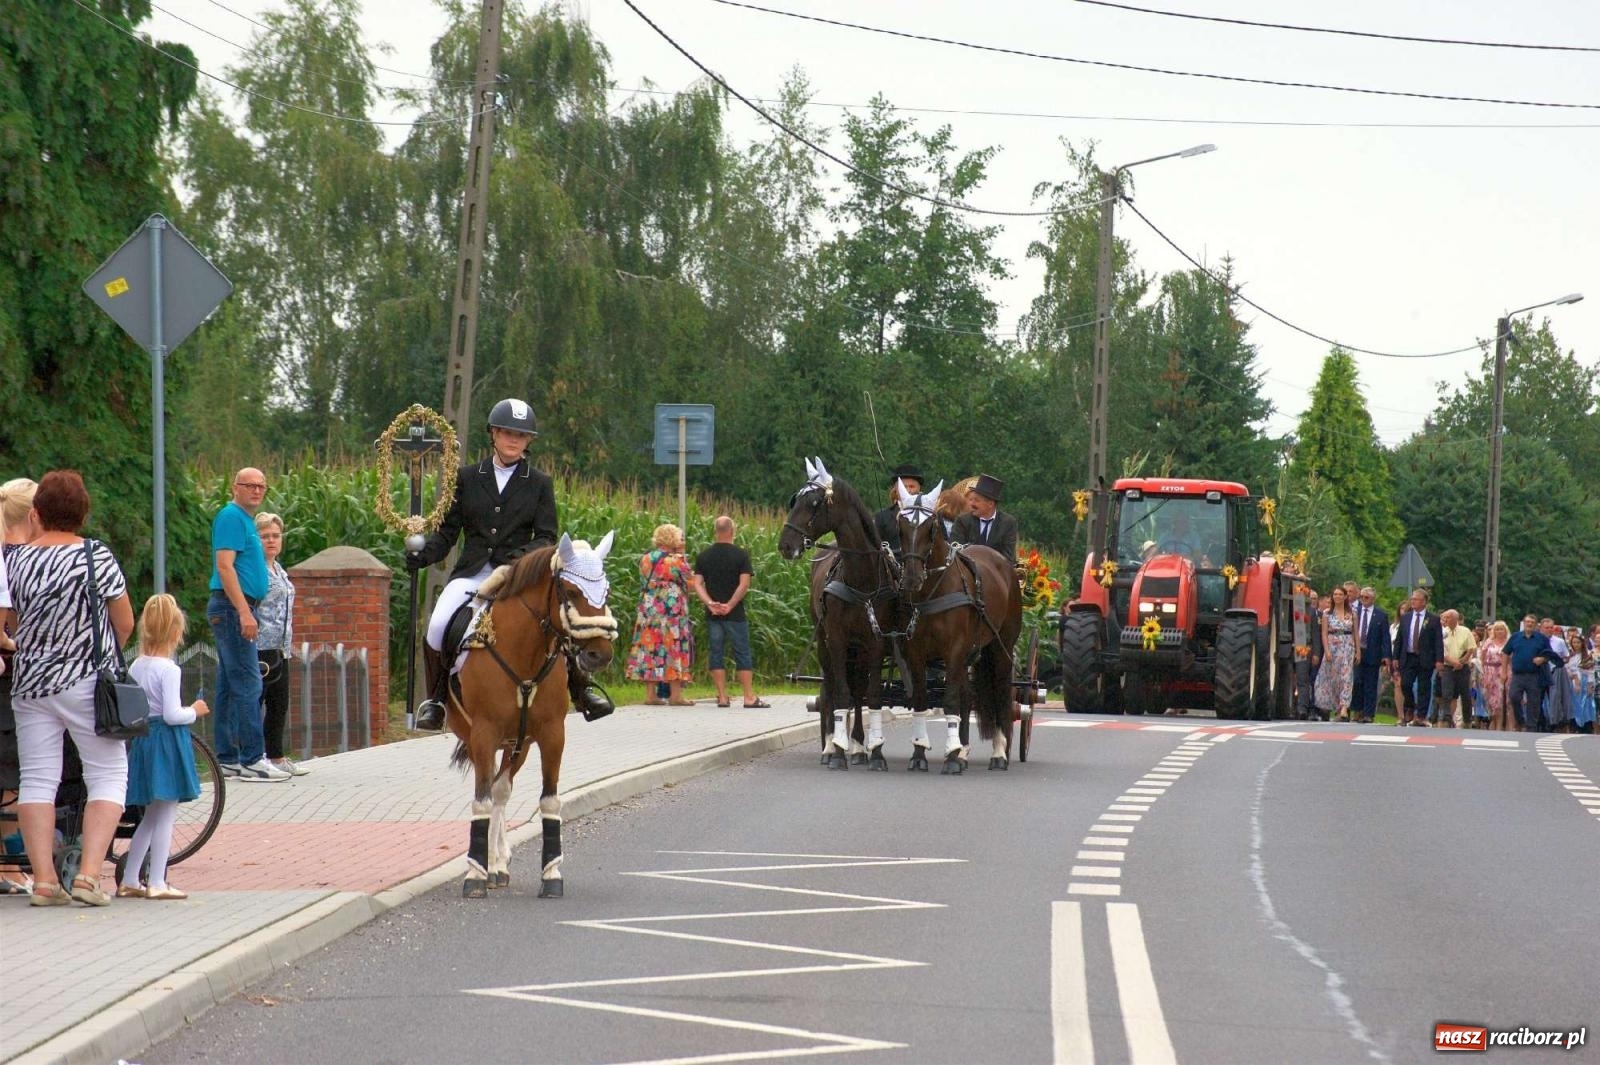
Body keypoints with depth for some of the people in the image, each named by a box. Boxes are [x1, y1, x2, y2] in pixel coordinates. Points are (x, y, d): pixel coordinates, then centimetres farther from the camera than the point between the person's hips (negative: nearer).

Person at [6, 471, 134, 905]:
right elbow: (125, 624, -3)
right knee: (108, 774, 5)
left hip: (30, 684, 3)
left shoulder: (14, 560, -1)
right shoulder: (97, 556, -8)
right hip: (85, 682, -3)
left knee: (37, 779, 7)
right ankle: (89, 874, -8)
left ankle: (44, 880, 0)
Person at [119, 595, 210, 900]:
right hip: (168, 741, -8)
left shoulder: (135, 666, 7)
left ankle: (129, 880, 19)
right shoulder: (168, 669, -15)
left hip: (142, 737, 8)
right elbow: (172, 714, -20)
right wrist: (195, 711, -2)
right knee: (165, 815, -2)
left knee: (151, 816, 17)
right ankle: (156, 882, -3)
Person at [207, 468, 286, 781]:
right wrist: (244, 612, -25)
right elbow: (224, 567, -20)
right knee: (248, 684, -12)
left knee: (230, 686, 11)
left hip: (237, 610, 11)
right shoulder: (231, 517, -11)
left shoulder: (246, 520, 20)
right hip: (233, 608, -11)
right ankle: (252, 760, -13)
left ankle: (227, 759, 13)